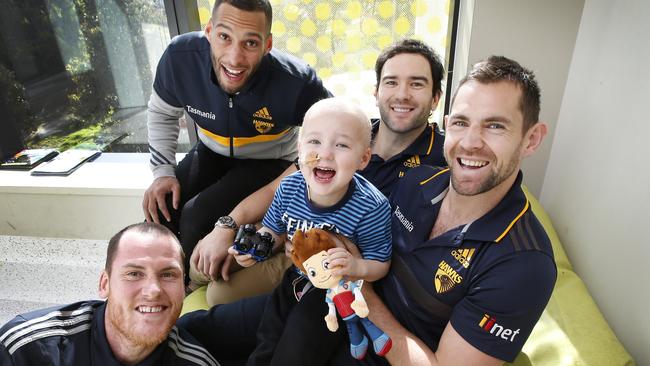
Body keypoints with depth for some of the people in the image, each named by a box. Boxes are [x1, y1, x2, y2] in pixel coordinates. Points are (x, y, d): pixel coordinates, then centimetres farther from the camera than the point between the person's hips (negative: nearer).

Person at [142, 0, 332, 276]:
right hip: (212, 153, 4)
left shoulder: (297, 83, -33)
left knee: (197, 217, -23)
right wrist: (163, 171, -11)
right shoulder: (180, 57, -23)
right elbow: (162, 114, -1)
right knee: (161, 212, -10)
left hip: (270, 161, -3)